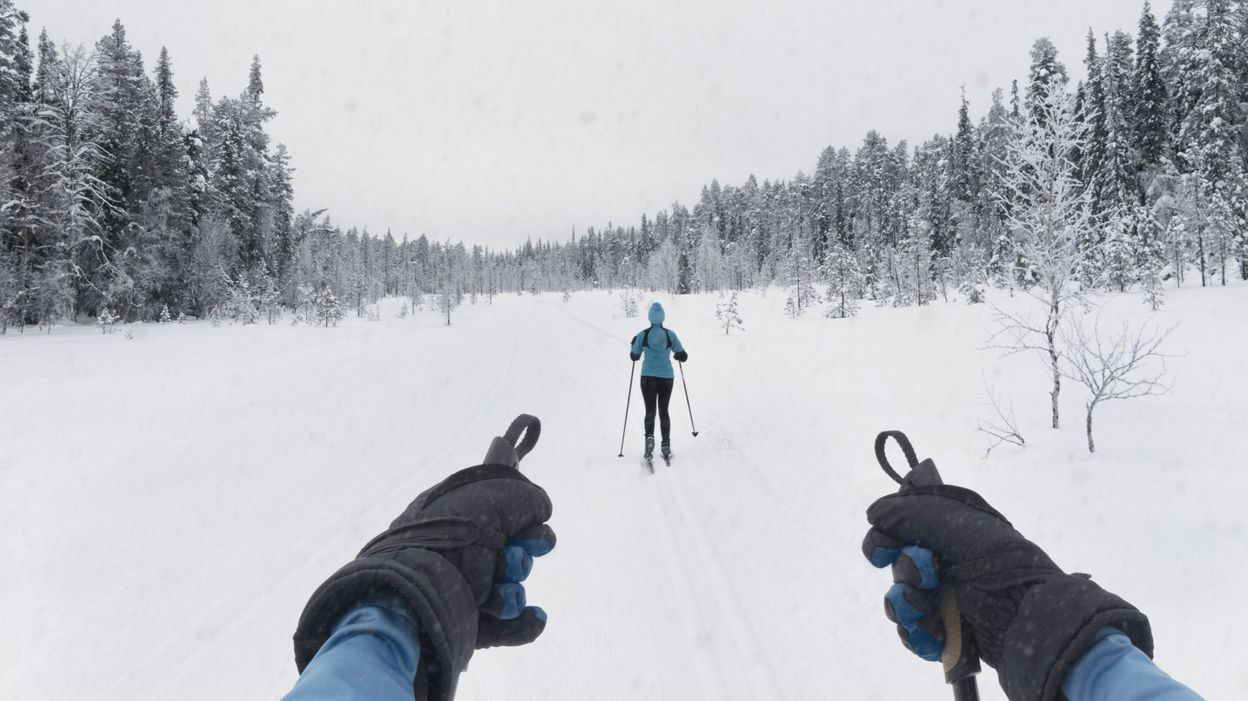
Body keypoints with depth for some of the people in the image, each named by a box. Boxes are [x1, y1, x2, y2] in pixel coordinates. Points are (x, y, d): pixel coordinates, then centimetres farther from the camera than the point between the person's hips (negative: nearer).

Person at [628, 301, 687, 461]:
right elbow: (683, 356, 2)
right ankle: (666, 446, 10)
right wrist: (677, 355, 25)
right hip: (667, 377, 1)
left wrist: (633, 344, 27)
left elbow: (634, 357, 8)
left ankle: (649, 437, -24)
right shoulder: (670, 334, -3)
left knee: (650, 411, 5)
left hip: (648, 376, -1)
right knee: (664, 411, 14)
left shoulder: (642, 335, -5)